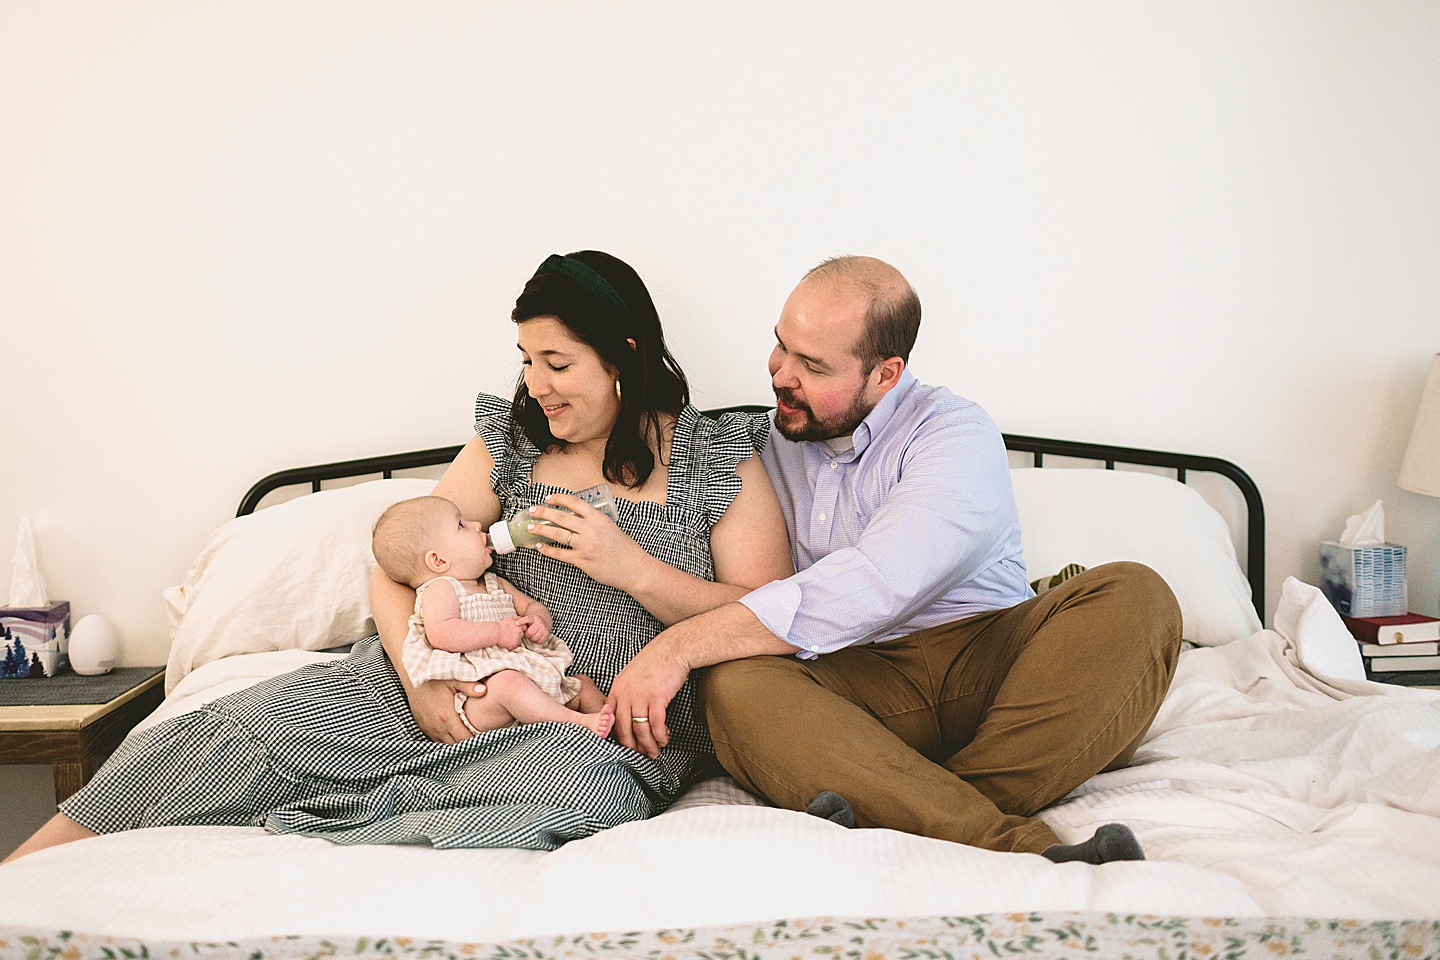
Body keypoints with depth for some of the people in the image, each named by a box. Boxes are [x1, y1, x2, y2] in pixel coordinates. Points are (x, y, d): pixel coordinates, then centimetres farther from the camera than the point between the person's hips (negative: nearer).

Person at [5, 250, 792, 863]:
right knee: (254, 721, -20)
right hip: (466, 686, 3)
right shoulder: (507, 439, 11)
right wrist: (421, 676, -12)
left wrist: (634, 568, -15)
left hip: (614, 729, -3)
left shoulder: (720, 460, 3)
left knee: (585, 787, -40)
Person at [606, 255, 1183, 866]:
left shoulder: (955, 433, -5)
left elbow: (870, 589, -22)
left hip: (989, 661, -2)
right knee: (732, 684, -30)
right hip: (856, 685, 2)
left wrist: (681, 645, -26)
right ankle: (1019, 848, -42)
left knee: (1133, 596, -28)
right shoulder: (769, 439, 15)